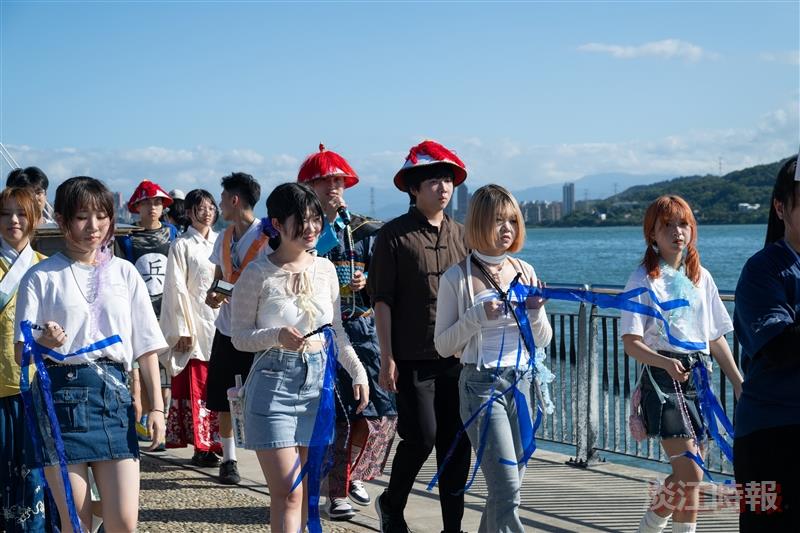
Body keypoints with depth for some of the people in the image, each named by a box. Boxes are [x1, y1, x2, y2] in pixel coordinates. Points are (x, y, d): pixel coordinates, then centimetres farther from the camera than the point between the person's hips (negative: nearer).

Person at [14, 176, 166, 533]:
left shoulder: (124, 273, 10)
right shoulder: (41, 277, 3)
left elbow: (146, 346, 11)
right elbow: (22, 352, 0)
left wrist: (156, 407, 4)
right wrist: (43, 342, -23)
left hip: (113, 393, 2)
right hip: (61, 394, -2)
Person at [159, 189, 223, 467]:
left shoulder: (220, 242, 14)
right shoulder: (182, 245, -1)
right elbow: (177, 289, -5)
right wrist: (183, 329, -10)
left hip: (220, 321, 5)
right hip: (195, 322, -5)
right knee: (196, 387, -4)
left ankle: (214, 443, 13)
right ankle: (200, 447, -1)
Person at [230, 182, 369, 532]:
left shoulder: (325, 269, 6)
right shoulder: (258, 274, -8)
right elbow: (240, 337, -6)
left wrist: (358, 372, 9)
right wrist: (277, 337, -24)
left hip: (318, 381, 5)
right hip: (274, 384, -5)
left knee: (306, 492, 10)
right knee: (288, 493, -8)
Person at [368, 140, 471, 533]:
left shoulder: (461, 235, 11)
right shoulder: (394, 235, -3)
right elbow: (382, 300, -4)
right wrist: (387, 358, -8)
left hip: (458, 356, 5)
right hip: (413, 357, -5)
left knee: (457, 442, 4)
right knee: (421, 438, -7)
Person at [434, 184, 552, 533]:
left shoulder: (524, 271, 8)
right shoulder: (458, 277, -5)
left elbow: (543, 340, 12)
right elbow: (443, 345, -3)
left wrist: (535, 313, -8)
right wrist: (478, 315, -17)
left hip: (521, 381, 5)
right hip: (481, 383, -5)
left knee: (509, 486, 10)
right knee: (506, 489, -12)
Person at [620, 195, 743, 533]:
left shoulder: (700, 277, 13)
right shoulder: (644, 279, -3)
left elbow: (716, 337, 18)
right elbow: (631, 343, -10)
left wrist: (739, 384, 14)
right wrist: (666, 363, -27)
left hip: (698, 376, 6)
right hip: (662, 378, -6)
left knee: (689, 474, 6)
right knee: (690, 471, -16)